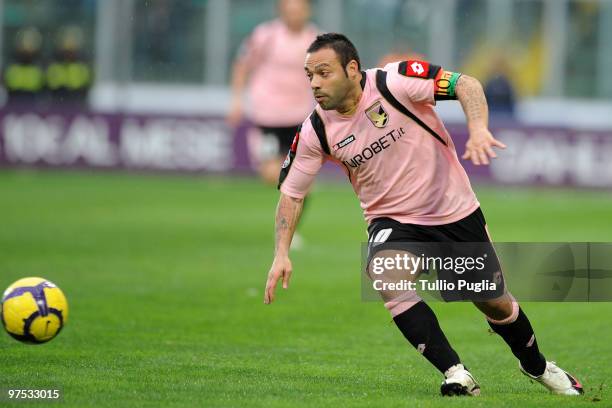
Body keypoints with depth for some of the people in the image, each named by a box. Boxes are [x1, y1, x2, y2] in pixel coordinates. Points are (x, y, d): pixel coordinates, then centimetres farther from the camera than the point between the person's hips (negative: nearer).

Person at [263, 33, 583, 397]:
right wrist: (282, 254, -11)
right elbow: (291, 192, -1)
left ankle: (537, 366, 40)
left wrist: (478, 129, -38)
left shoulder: (394, 81, -19)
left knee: (496, 304, 7)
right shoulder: (316, 131, -10)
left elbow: (466, 84, -20)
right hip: (393, 222, 1)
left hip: (456, 212, -1)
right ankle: (455, 373, -23)